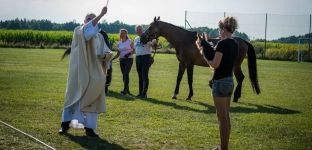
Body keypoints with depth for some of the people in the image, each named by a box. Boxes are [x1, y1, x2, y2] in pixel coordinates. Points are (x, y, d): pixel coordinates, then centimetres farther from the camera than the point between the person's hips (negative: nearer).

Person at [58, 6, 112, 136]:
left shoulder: (99, 37, 14)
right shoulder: (78, 31, 0)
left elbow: (103, 54, 13)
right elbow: (87, 30, -24)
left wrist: (105, 56, -13)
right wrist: (101, 15, -32)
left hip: (93, 72, 4)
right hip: (79, 71, -4)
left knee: (92, 99, 2)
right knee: (74, 96, -2)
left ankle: (89, 127, 5)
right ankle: (65, 124, 6)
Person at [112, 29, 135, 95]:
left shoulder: (130, 42, -4)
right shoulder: (119, 43, 11)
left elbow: (134, 50, -2)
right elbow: (118, 54, 12)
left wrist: (129, 53, -20)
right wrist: (112, 58, -1)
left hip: (129, 59, -6)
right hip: (122, 60, 6)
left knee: (126, 73, -16)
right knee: (124, 74, 5)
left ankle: (125, 90, -23)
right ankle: (127, 89, 13)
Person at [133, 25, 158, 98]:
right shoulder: (136, 39, 15)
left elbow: (151, 44, -24)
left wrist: (154, 42, -45)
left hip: (146, 57, -7)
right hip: (138, 58, 7)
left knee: (145, 76, -8)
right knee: (140, 76, 12)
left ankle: (144, 93, -7)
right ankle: (140, 92, 19)